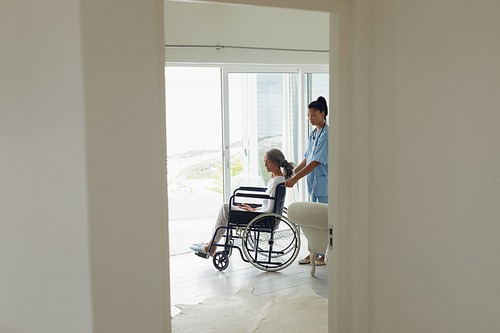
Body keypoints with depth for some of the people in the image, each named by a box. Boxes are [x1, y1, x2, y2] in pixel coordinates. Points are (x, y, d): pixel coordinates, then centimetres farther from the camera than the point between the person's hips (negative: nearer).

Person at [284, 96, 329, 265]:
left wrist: (296, 178, -25)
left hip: (324, 182, -9)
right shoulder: (314, 134, 12)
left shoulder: (327, 134, -16)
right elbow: (307, 159, 17)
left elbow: (316, 162, -22)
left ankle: (325, 256, 7)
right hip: (314, 182, 9)